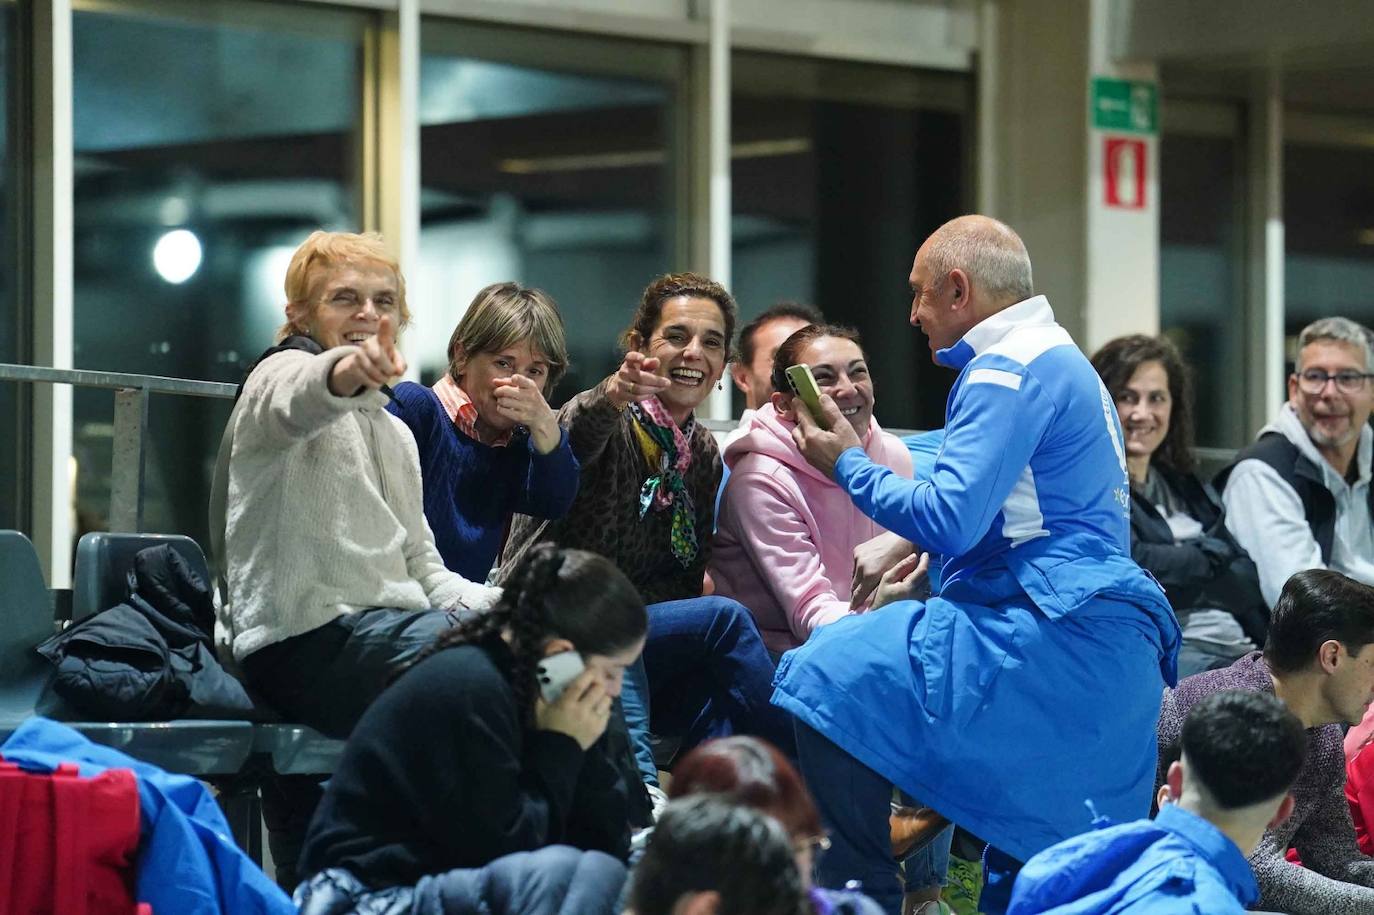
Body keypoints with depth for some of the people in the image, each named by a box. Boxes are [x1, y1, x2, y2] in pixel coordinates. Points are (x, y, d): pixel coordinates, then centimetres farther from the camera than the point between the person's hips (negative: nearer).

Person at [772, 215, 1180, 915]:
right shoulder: (1061, 361, 25)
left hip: (1053, 636, -11)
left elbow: (949, 519, -17)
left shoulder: (1008, 371, -8)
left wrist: (848, 465, -3)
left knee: (828, 678, -17)